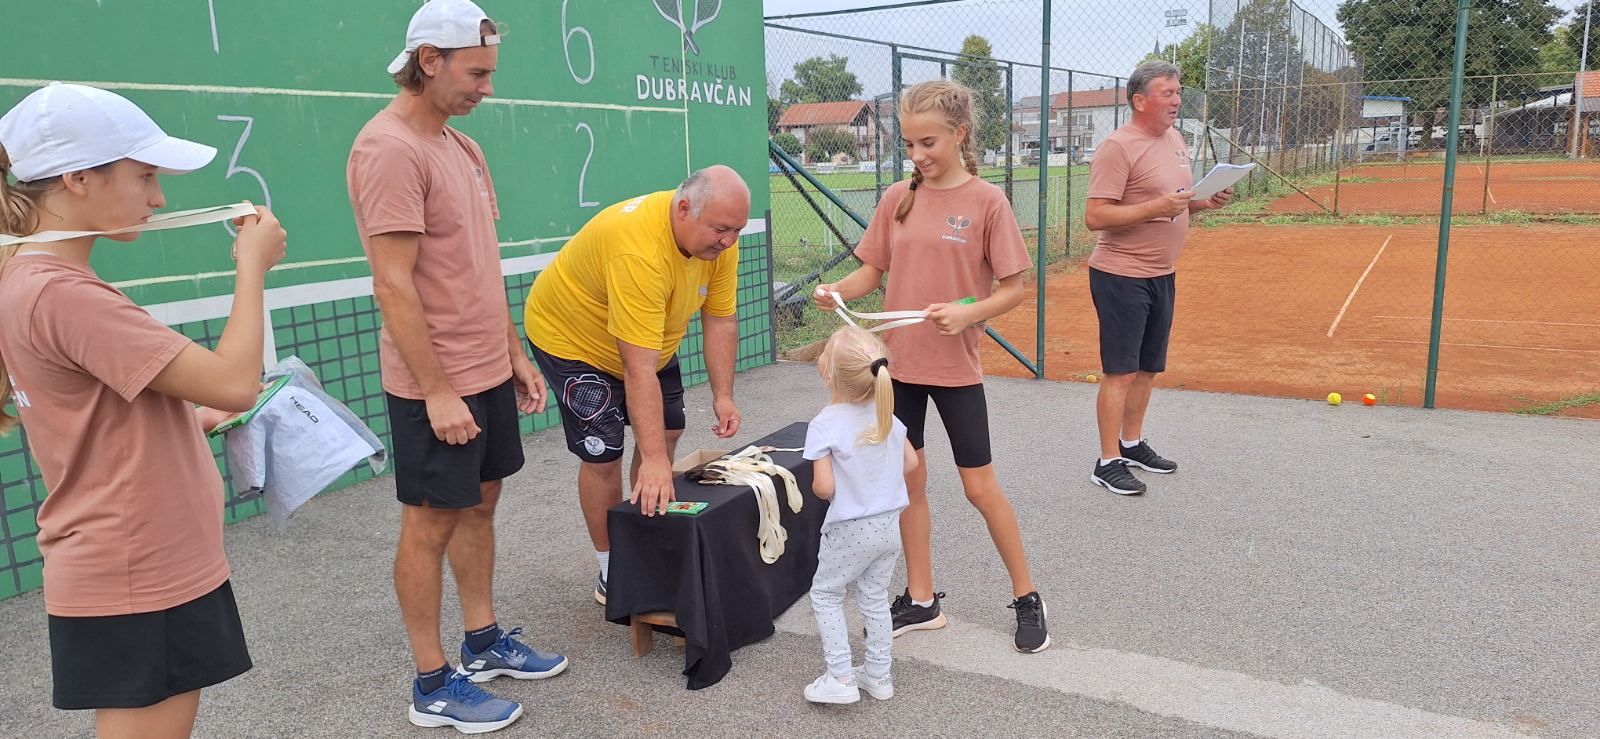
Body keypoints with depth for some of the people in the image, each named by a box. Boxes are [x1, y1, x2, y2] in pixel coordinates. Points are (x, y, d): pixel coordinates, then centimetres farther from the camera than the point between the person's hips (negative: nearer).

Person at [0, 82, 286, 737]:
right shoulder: (62, 294, -23)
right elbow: (234, 383, -26)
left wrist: (202, 420, 6)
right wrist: (252, 268, -14)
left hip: (140, 571, 10)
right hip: (140, 583, -10)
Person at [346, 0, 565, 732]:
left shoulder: (463, 147, 11)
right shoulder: (389, 149, -17)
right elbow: (393, 286, -21)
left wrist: (515, 354, 15)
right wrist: (437, 392, -21)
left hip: (488, 371, 9)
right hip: (436, 384, -8)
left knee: (479, 505, 17)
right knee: (431, 523, 3)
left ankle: (483, 641, 33)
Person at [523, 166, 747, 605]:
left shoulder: (718, 239, -18)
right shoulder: (637, 248, -41)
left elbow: (720, 321, -9)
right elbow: (639, 369, -42)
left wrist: (723, 397, -15)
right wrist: (653, 460, -43)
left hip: (649, 339, 8)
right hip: (570, 337, -8)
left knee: (664, 432, 9)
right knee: (603, 455, -8)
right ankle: (611, 574, 9)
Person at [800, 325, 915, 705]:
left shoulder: (825, 424, -21)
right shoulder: (886, 415, -2)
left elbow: (823, 487, -23)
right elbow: (910, 463, 7)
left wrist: (818, 487, -1)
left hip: (851, 531, -6)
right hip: (889, 524, 6)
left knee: (825, 594, 14)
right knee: (875, 598, 20)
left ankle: (840, 677, 11)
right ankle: (879, 675, 30)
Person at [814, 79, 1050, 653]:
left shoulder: (986, 201, -9)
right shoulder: (897, 199, 2)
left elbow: (1014, 288, -7)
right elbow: (872, 271, 6)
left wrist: (968, 312, -24)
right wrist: (838, 291, -14)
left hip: (956, 367, -4)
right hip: (898, 363, 4)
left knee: (980, 487, 4)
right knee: (908, 480, 11)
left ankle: (1027, 598, 22)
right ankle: (920, 600, 26)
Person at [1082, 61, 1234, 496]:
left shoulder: (1175, 140, 12)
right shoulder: (1118, 147, -15)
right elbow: (1095, 217, -21)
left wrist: (1206, 203, 2)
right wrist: (1156, 206, -26)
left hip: (1161, 275, 9)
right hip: (1122, 276, -8)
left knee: (1148, 369, 16)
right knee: (1120, 373, -4)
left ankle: (1132, 444, 31)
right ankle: (1108, 463, 4)